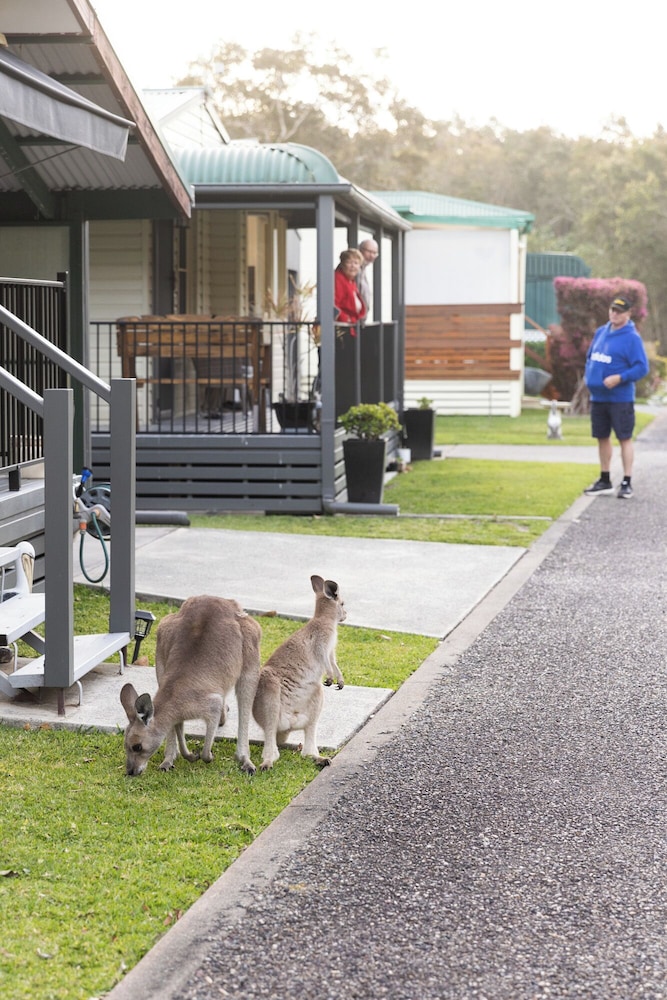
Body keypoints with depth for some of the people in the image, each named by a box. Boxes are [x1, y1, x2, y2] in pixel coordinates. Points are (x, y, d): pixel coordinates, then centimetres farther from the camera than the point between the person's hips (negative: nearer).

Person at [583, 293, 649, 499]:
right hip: (598, 396, 7)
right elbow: (590, 357, 21)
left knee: (625, 438, -2)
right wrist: (589, 376, 6)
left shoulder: (632, 338, -11)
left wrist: (619, 378, -23)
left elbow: (642, 367, -15)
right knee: (602, 437, 14)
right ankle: (605, 481, 25)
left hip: (620, 398, -7)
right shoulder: (600, 332, 10)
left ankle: (627, 483, 1)